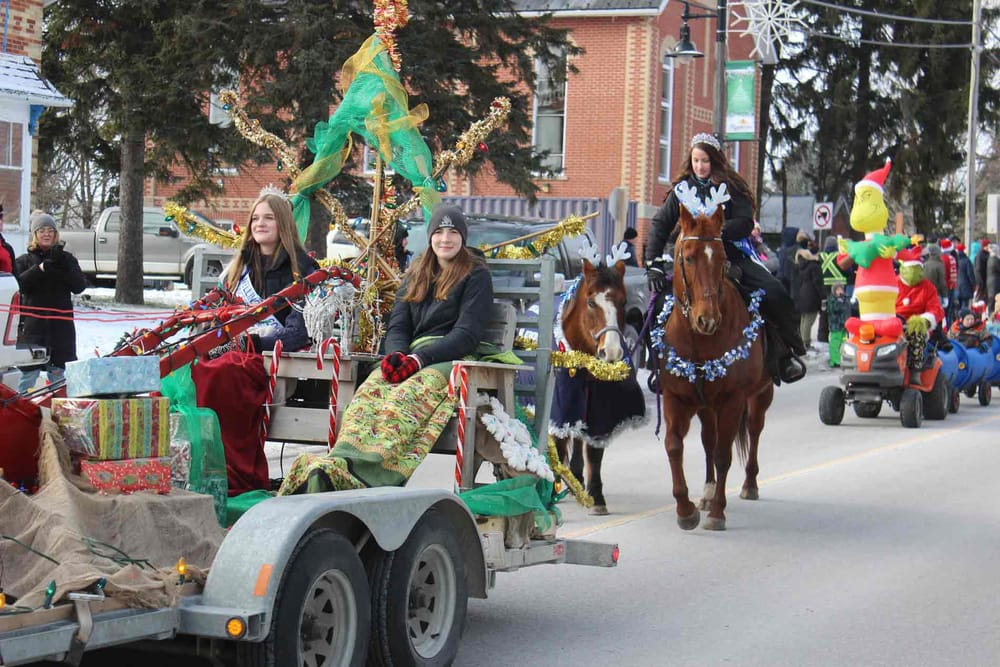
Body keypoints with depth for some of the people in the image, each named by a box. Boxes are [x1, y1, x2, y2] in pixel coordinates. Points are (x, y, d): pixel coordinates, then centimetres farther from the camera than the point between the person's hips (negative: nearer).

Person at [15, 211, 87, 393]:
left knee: (58, 372, 6)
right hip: (32, 325, -1)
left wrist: (63, 267, -14)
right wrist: (40, 268, -19)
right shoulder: (25, 261, 8)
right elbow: (18, 284, -9)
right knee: (29, 372, -4)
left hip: (61, 324, 1)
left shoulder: (67, 259, 10)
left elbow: (79, 286, -1)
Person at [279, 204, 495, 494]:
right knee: (371, 388, -32)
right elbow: (397, 325, 17)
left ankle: (344, 471, -61)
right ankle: (340, 460, -57)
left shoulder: (476, 275, 9)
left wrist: (420, 358, -17)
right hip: (411, 357, 5)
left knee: (407, 395, -38)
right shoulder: (416, 274, 27)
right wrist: (397, 355, -8)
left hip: (453, 359, -5)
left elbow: (468, 334, -3)